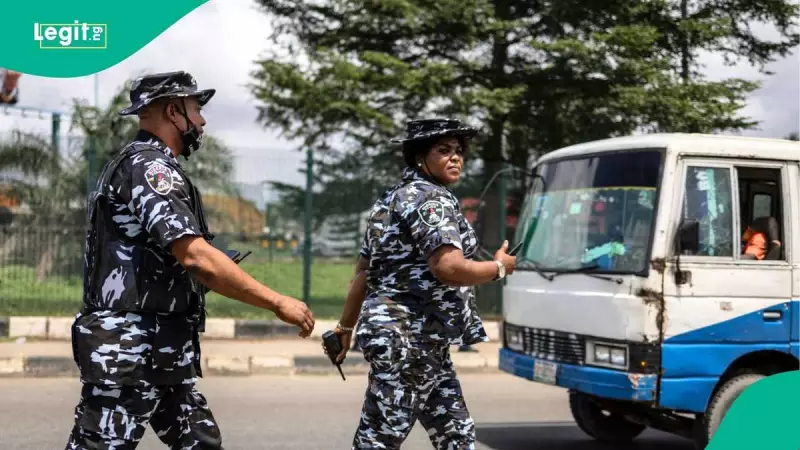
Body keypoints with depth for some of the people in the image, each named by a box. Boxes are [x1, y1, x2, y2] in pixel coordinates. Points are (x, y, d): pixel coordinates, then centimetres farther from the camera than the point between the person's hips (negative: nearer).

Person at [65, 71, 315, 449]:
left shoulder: (132, 165, 18)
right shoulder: (148, 166, -14)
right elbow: (195, 255, -25)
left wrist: (212, 273, 16)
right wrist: (278, 302, -20)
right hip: (129, 349, -11)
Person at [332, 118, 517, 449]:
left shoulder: (394, 198, 19)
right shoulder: (430, 199, -11)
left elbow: (363, 272, 18)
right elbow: (449, 269, -24)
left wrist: (345, 327, 20)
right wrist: (499, 268, -7)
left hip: (423, 345, 11)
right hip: (408, 340, -11)